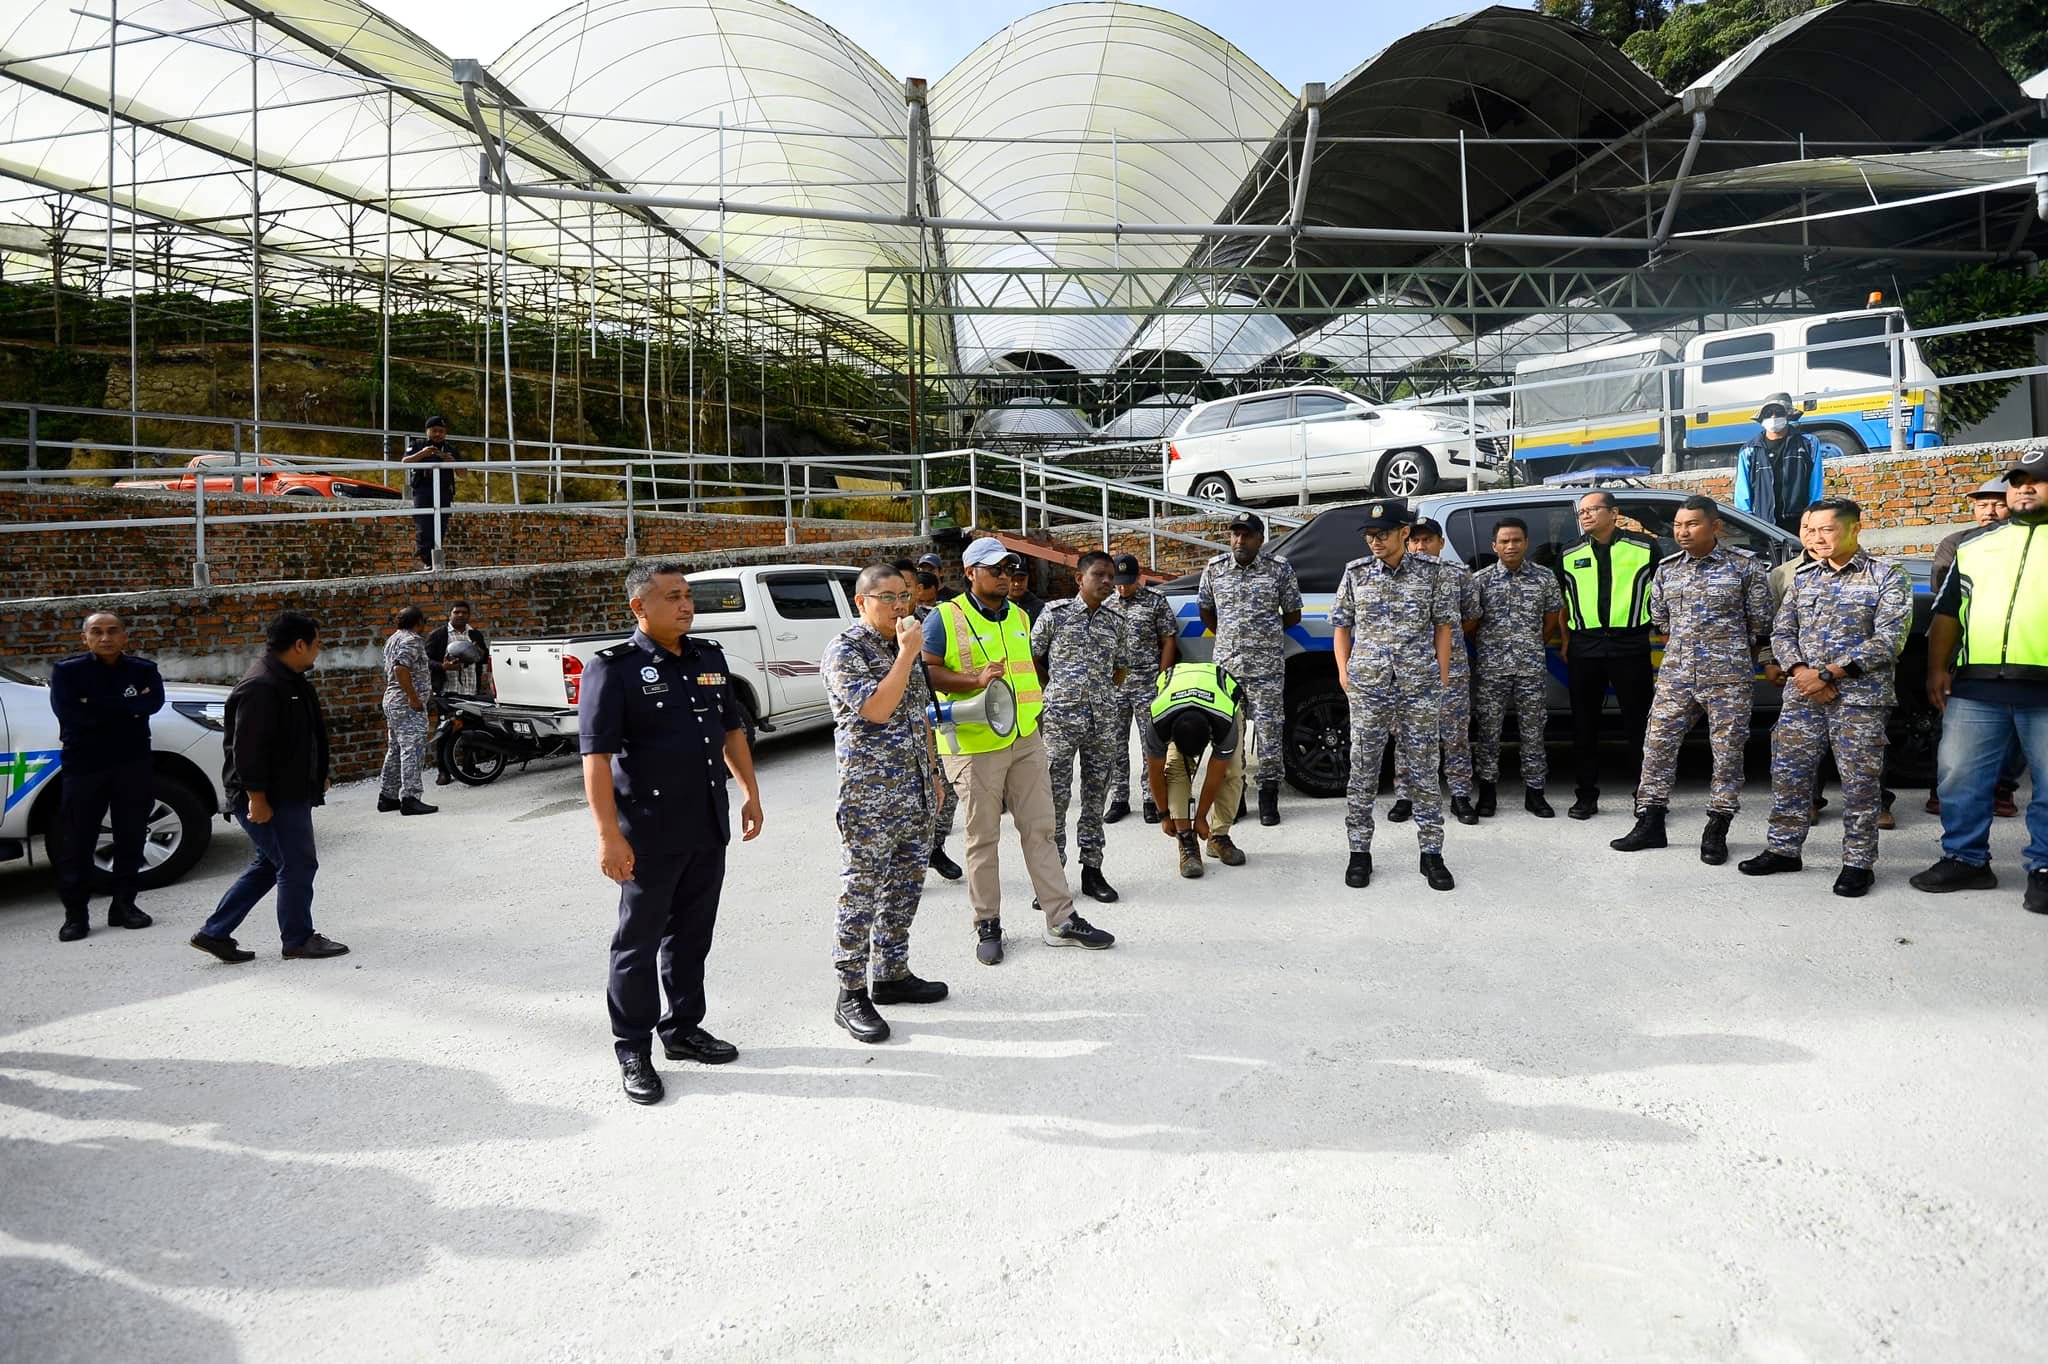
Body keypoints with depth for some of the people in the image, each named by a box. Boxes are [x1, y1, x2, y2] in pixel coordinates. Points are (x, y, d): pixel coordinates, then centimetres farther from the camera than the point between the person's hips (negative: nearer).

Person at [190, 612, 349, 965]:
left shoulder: (290, 681, 13)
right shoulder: (261, 687, -21)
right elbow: (247, 748, -24)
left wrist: (318, 778, 27)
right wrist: (257, 798, -24)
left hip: (289, 792, 11)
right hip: (270, 799, -11)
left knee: (269, 865, 17)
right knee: (297, 865, -1)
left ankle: (214, 934, 23)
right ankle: (298, 939, 12)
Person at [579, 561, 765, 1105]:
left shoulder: (709, 658, 9)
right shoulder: (614, 669, -12)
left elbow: (732, 730, 19)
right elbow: (596, 756, -16)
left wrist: (751, 793, 16)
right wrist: (609, 835, -22)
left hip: (709, 830, 6)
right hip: (649, 835, -6)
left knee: (692, 936, 17)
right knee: (639, 942, 5)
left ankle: (683, 1029, 32)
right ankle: (633, 1052, 17)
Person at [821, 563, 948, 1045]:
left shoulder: (903, 646, 14)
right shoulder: (845, 651, -10)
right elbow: (876, 710, -23)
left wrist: (933, 774, 20)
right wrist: (906, 654, -19)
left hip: (915, 796, 8)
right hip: (869, 798, -8)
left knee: (905, 888, 14)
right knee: (861, 895, -2)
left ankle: (892, 975, 26)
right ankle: (851, 996, 6)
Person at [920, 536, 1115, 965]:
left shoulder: (1020, 617, 15)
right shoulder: (945, 619, -6)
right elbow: (926, 672, -12)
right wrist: (977, 679, -23)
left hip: (1026, 741, 6)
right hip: (975, 746, -5)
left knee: (1040, 829, 7)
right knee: (983, 838, 4)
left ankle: (1062, 920, 12)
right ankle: (988, 925, 16)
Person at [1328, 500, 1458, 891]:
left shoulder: (1432, 573, 2)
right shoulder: (1355, 573, 6)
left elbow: (1444, 625, 7)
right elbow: (1341, 624, 13)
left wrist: (1442, 675, 3)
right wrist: (1344, 670, 3)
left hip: (1419, 686, -1)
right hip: (1367, 686, 1)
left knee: (1421, 771, 4)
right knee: (1363, 771, 3)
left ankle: (1431, 853, 13)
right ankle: (1359, 852, 12)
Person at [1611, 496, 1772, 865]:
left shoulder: (1745, 566, -2)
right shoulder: (1667, 570, 9)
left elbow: (1759, 623, 2)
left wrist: (1733, 660, 7)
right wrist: (1683, 653, 13)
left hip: (1729, 678, -4)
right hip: (1676, 675, 4)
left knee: (1727, 751, 1)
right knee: (1658, 744, 2)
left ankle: (1716, 831, 11)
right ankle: (1650, 824, 11)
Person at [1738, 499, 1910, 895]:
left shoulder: (1886, 577, -2)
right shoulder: (1803, 577, 13)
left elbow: (1888, 640, -10)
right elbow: (1782, 633, 11)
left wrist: (1828, 674, -16)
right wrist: (1801, 672, -8)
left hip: (1860, 698, -4)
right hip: (1802, 696, 5)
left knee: (1858, 783, -1)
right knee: (1788, 774, 7)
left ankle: (1858, 863, 9)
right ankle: (1783, 849, 19)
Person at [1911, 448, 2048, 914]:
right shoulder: (1976, 546, 16)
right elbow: (1948, 612, 17)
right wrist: (1937, 668, 8)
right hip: (1976, 685, 4)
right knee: (1959, 777, 6)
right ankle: (1966, 860, 18)